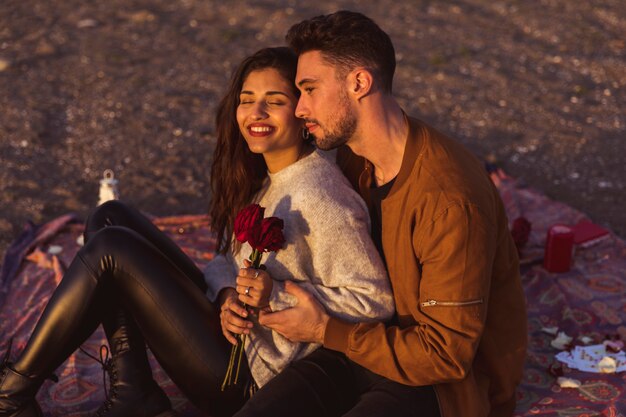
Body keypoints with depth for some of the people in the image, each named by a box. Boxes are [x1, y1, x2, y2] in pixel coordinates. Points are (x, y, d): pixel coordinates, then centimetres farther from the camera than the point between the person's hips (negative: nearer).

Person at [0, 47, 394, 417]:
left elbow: (376, 300, -22)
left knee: (112, 247, -16)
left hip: (250, 376, -9)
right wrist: (227, 296, -13)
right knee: (112, 218, 4)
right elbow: (228, 257, 10)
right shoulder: (259, 174, 5)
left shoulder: (317, 197, -22)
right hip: (232, 326, 10)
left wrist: (277, 296, -26)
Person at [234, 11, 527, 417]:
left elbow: (447, 354, -23)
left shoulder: (451, 200, -27)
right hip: (377, 339, 7)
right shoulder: (354, 159, 0)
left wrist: (325, 331, -18)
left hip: (447, 381, -6)